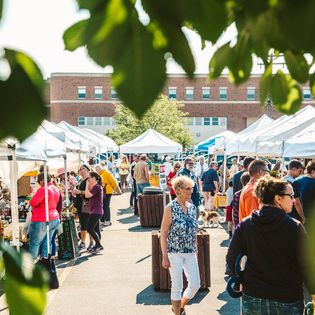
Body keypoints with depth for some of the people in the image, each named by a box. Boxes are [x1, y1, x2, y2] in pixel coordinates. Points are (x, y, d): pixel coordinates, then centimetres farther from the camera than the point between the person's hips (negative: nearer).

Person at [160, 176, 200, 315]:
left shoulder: (192, 208, 5)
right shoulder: (170, 208, -11)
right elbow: (163, 234, -10)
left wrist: (195, 251, 14)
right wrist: (165, 257, -12)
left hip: (190, 253, 6)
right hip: (174, 253, -5)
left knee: (195, 285, 8)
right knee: (177, 287, 4)